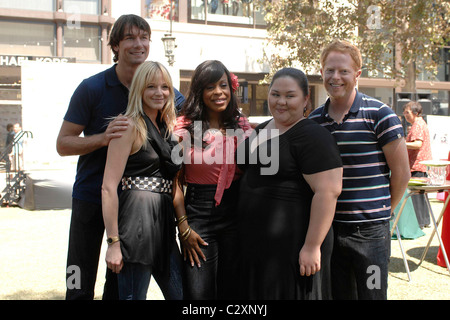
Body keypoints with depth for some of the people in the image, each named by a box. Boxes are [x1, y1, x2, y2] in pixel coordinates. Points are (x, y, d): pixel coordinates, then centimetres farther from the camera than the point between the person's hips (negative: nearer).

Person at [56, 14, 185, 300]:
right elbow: (63, 144, -8)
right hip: (91, 196, -2)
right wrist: (103, 138, -26)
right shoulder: (92, 88, -8)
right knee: (80, 286, 6)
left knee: (122, 283, 13)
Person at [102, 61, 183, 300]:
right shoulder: (130, 126, -7)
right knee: (133, 295, 0)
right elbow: (109, 187, -13)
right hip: (137, 218, -8)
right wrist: (113, 242, -17)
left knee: (180, 293, 10)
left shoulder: (168, 127, 16)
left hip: (164, 218, 8)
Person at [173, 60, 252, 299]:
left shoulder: (242, 126, 7)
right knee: (198, 293, -2)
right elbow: (175, 181, -2)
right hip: (198, 214, -3)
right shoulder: (185, 127, -2)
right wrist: (184, 227, -8)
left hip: (236, 215, 3)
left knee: (231, 290, 10)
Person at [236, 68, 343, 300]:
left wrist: (312, 246, -24)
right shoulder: (260, 131, 12)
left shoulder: (312, 137, -15)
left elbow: (328, 191, -22)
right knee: (259, 295, 16)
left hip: (293, 245, -8)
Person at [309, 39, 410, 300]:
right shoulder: (314, 120, 6)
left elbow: (401, 173, -3)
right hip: (327, 228, 4)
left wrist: (383, 210, 3)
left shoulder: (379, 115, -7)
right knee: (338, 293, 14)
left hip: (370, 231, -4)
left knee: (372, 294, 3)